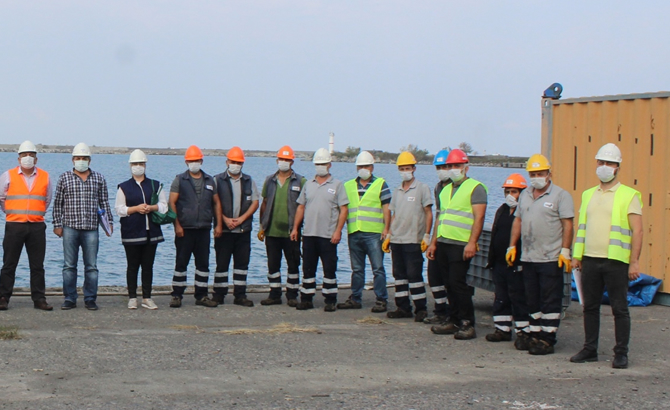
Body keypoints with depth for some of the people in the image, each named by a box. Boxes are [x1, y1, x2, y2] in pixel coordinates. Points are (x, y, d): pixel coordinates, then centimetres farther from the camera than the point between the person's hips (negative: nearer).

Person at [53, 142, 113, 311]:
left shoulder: (99, 179, 9)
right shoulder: (64, 178, 6)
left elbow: (104, 202, 12)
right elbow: (58, 203, 6)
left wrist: (109, 221, 5)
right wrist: (57, 224, 1)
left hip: (91, 229, 1)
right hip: (70, 228, -1)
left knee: (91, 266, 2)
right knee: (69, 265, 4)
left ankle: (90, 299, 10)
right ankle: (69, 299, 10)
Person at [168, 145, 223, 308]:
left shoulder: (210, 181, 12)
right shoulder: (179, 180, 1)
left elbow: (216, 203, 14)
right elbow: (172, 203, -4)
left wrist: (219, 224, 4)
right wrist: (177, 225, -13)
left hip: (204, 229, 4)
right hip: (185, 229, -3)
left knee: (203, 263, 7)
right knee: (181, 263, 0)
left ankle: (201, 296, 14)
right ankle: (176, 296, 6)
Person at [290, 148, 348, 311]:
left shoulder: (337, 185, 1)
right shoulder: (308, 185, 13)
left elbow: (343, 209, -3)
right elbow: (301, 207, 15)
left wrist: (338, 231, -12)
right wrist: (295, 228, 7)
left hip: (328, 235, -4)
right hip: (308, 234, 4)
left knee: (329, 269, 0)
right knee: (308, 269, 7)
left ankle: (331, 301, 6)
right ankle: (306, 299, 13)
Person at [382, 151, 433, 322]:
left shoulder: (422, 188, -3)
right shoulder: (398, 191, 14)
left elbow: (429, 213, -5)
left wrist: (427, 236, -11)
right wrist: (388, 236, 14)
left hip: (413, 240, -6)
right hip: (396, 240, 6)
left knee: (414, 275, -7)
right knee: (399, 274, 8)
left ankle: (421, 308, -1)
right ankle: (403, 307, 13)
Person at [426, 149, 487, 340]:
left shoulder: (475, 188, -4)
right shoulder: (445, 190, 21)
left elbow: (479, 217, -12)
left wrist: (472, 243, -21)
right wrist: (433, 242, 18)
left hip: (461, 245, -7)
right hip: (443, 244, 7)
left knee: (458, 283, -11)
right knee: (450, 284, 9)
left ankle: (468, 324, -5)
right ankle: (455, 321, 15)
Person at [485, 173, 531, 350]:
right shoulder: (502, 211, 16)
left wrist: (521, 260, -19)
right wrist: (491, 259, 17)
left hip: (516, 264, -8)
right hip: (499, 263, 8)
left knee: (518, 298, -5)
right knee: (501, 297, 13)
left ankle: (523, 332, 0)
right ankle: (503, 329, 22)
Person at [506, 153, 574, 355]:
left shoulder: (560, 195, -4)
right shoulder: (525, 195, 16)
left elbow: (567, 225, -8)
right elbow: (518, 221, 19)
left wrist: (565, 251, -14)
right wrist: (512, 246, 12)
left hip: (551, 259, -6)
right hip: (528, 257, 7)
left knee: (550, 300, -4)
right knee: (532, 299, 10)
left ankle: (547, 339, -2)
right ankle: (535, 335, 17)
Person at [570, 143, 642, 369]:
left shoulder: (629, 195, -2)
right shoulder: (588, 195, 15)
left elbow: (637, 231, -6)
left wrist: (634, 262, -13)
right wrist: (576, 255, 12)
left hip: (616, 261, -5)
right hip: (590, 260, 5)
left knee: (620, 309, 0)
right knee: (590, 307, 10)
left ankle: (621, 353, 7)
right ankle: (590, 350, 18)